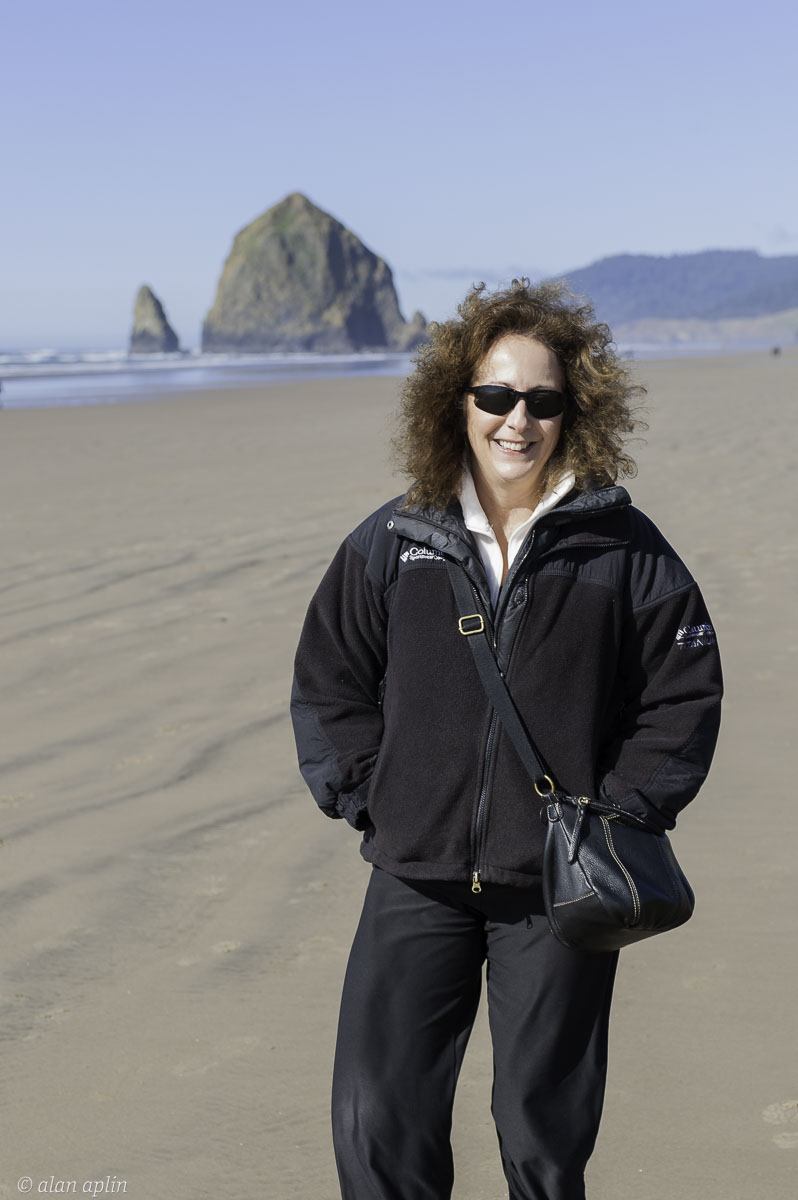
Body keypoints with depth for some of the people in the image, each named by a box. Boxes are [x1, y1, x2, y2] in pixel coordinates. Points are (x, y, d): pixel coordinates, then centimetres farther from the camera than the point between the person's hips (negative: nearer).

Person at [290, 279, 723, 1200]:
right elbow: (327, 681, 9)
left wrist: (624, 812, -5)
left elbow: (685, 692, 3)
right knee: (377, 1124, 0)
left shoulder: (623, 550, -1)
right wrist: (363, 798, 0)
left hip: (562, 887, -1)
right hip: (415, 881, 1)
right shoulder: (391, 544, 2)